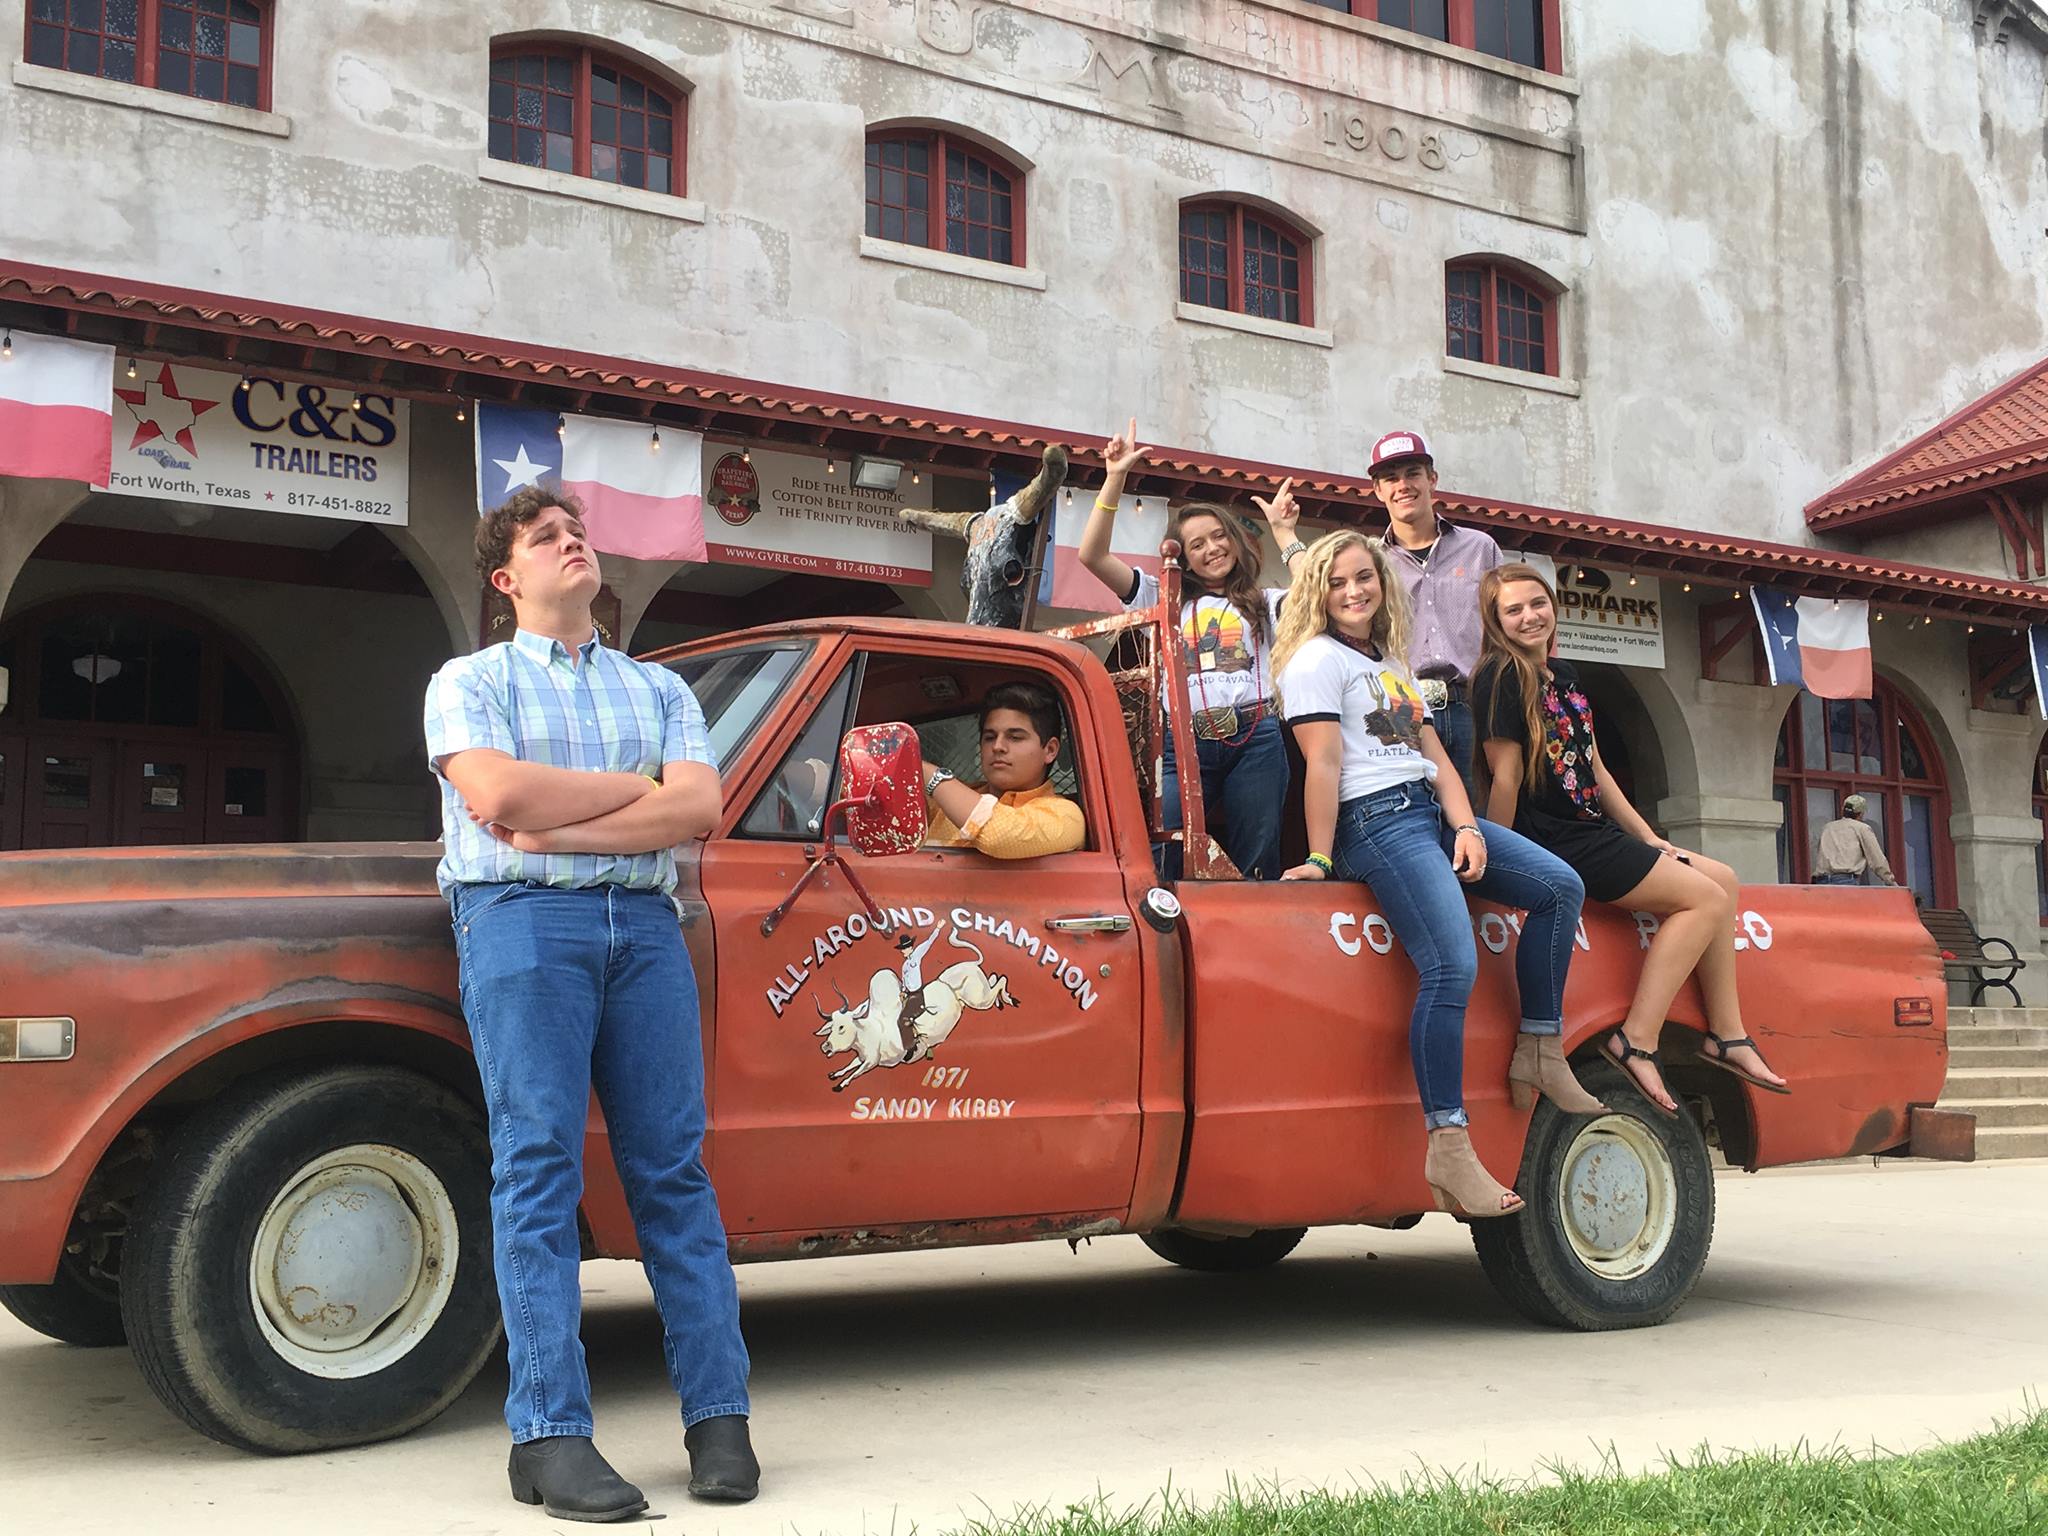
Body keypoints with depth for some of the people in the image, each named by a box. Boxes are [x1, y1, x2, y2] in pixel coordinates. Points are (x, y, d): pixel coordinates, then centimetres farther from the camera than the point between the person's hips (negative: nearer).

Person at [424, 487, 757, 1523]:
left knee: (674, 1169, 0)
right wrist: (638, 785, 0)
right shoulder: (471, 680, 11)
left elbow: (698, 809, 3)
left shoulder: (658, 687, 20)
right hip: (521, 920, -3)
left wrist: (558, 826, -7)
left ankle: (718, 1417, 2)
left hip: (643, 922, 3)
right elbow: (499, 797, -9)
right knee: (539, 1171, -8)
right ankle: (550, 1436, -7)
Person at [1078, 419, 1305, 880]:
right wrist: (1115, 479, 6)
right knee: (1166, 866, -12)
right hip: (1185, 744, 0)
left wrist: (1284, 534, 6)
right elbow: (1092, 556, 12)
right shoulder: (1165, 600, 21)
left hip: (1255, 740, 0)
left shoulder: (1264, 603, 21)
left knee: (1255, 868, 1)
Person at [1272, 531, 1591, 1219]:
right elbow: (1324, 764, -10)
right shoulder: (1316, 660, -1)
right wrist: (1320, 860, -16)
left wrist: (1467, 828, 2)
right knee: (1452, 968, -22)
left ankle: (1540, 1050, 3)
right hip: (1376, 822, -9)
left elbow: (1435, 757, 17)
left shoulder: (1392, 664, 25)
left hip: (1431, 810, 9)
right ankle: (1449, 1149, -24)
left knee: (1561, 888, -2)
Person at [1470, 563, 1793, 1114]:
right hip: (1554, 844, -9)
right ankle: (1637, 1043, -15)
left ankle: (1726, 1037, 7)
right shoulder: (1503, 677, -12)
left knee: (1723, 882, 9)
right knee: (1705, 897, -12)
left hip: (1593, 834, 9)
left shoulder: (1562, 674, 16)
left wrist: (1650, 840, 15)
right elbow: (1505, 776, -16)